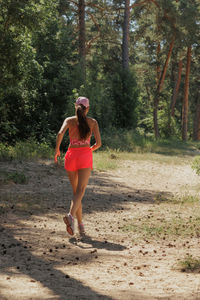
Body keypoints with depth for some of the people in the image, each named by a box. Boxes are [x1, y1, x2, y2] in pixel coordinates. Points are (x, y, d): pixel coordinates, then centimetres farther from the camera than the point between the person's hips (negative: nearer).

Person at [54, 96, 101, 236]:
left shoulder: (69, 120, 8)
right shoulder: (93, 122, 7)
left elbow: (60, 133, -12)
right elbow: (98, 143, 1)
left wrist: (57, 149, 1)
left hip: (71, 156, 2)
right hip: (85, 155, -2)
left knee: (76, 191, 14)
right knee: (80, 191, -13)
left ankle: (81, 225, 15)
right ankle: (71, 215, -40)